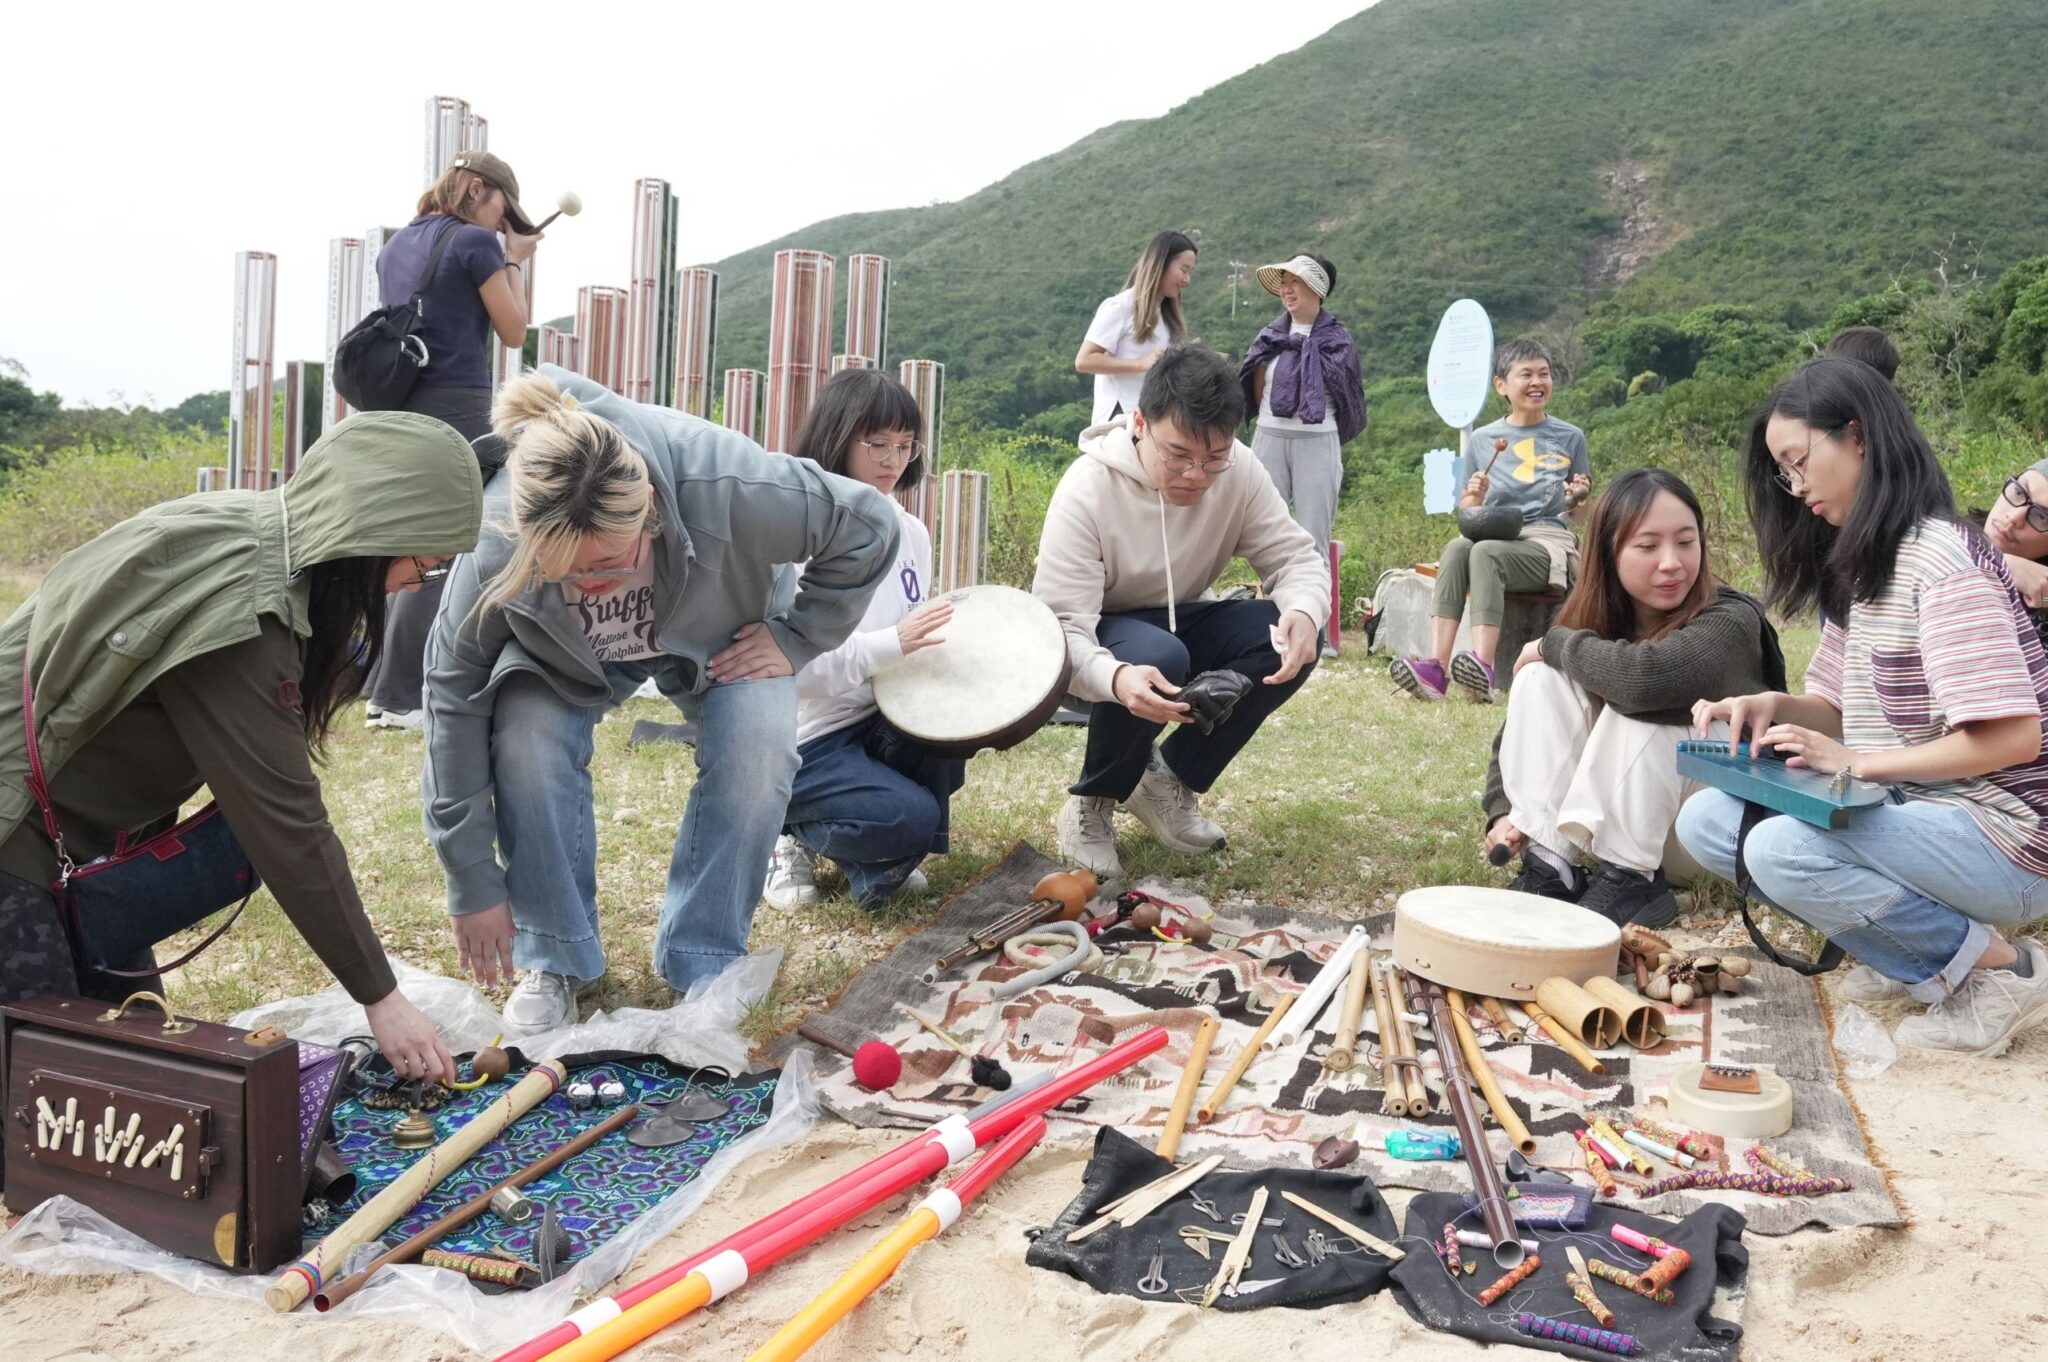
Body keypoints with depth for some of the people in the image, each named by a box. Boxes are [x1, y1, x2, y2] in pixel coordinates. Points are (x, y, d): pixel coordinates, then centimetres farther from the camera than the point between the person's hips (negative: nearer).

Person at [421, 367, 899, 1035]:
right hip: (564, 656, 0)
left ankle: (703, 963, -6)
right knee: (526, 741, -27)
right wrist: (474, 887, -21)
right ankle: (554, 960, -5)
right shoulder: (492, 547, -37)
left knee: (758, 747, -26)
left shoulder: (732, 487, -42)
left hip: (716, 635, 0)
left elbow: (868, 529, -24)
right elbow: (454, 704, -26)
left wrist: (795, 639, -23)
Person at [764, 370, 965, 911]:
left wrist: (937, 646, -12)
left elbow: (909, 643, 10)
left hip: (878, 722, 7)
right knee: (911, 818, -25)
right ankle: (792, 832, 6)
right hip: (801, 743, -7)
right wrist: (892, 644, -30)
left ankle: (884, 855, 3)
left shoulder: (911, 531, 4)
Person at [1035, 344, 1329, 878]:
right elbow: (1058, 629, -33)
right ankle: (1091, 803, -9)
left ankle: (1170, 781, -3)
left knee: (1291, 642, -21)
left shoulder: (1239, 471, -16)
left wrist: (1304, 611, -37)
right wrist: (1114, 678, -56)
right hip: (1099, 639, -5)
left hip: (1180, 622, 5)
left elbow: (1295, 556, -11)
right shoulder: (1086, 489, -28)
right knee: (1158, 655, -37)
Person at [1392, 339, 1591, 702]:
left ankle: (1483, 667, -48)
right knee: (1456, 548, -34)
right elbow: (1467, 510, 16)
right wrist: (1474, 497, -7)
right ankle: (1436, 666, -46)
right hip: (1494, 534, 2)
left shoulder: (1570, 437, 11)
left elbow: (1578, 502, 19)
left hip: (1547, 539, -2)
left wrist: (1578, 494, -5)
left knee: (1485, 552, -36)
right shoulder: (1482, 440, 14)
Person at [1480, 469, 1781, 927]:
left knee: (1637, 706, -31)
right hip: (1618, 817, 5)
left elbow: (1643, 675, -43)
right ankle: (1549, 867, -20)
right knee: (1541, 680, -16)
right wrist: (1502, 811, -22)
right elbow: (1521, 724, -5)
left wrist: (1554, 643, -24)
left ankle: (1633, 880, -21)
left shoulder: (1730, 621, -21)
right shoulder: (1595, 619, -6)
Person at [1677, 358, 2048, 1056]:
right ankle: (1920, 953, 0)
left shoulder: (1942, 559, -17)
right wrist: (1775, 707, -5)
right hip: (1911, 812, 9)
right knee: (1705, 819, -3)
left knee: (1783, 848, -32)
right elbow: (1842, 711, 16)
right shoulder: (1860, 568, 12)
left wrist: (1856, 761, -21)